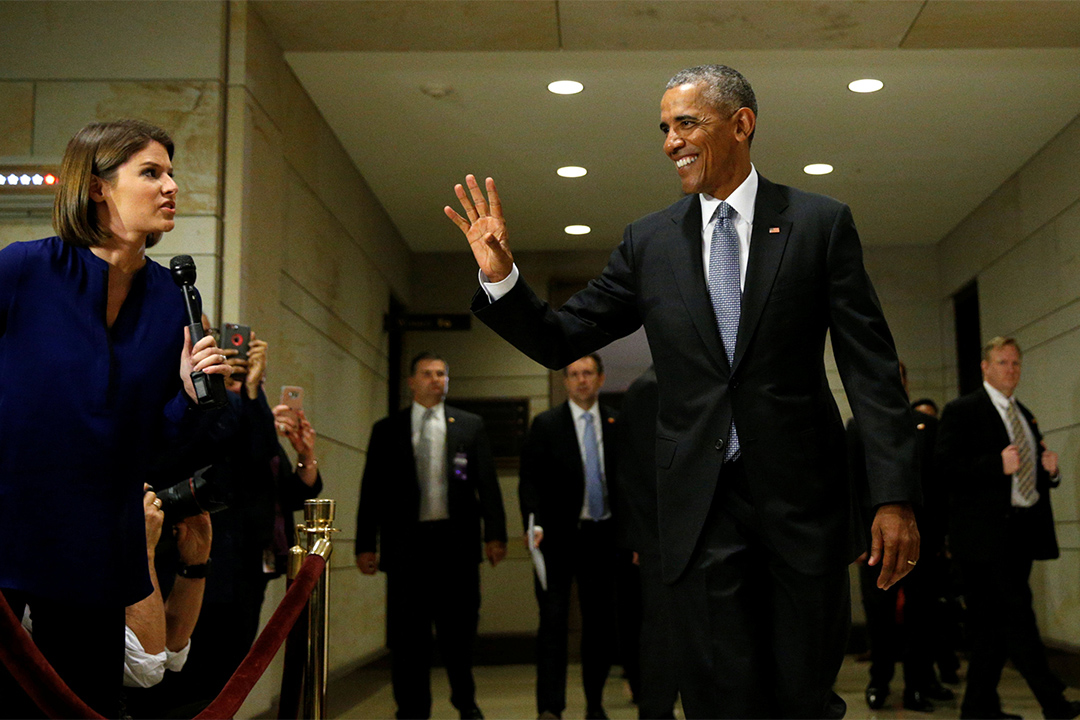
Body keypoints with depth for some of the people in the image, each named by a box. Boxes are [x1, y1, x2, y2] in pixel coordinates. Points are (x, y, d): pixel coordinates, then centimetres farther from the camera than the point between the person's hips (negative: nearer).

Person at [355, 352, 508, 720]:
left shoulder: (470, 426, 9)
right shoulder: (387, 430, 8)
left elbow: (487, 484, 6)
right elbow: (372, 491, 6)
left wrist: (495, 534, -3)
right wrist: (365, 544, 0)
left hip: (457, 540, 0)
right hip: (406, 542, 0)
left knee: (459, 630, 8)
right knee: (408, 636, 3)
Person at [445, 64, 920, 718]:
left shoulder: (820, 223, 1)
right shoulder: (649, 242, 7)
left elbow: (871, 366, -2)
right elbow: (562, 342, 9)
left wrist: (894, 497, -9)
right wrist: (501, 276, -8)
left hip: (802, 499, -1)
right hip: (700, 507, 2)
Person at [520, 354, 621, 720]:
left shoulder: (618, 425, 8)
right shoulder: (545, 425, 1)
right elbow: (530, 482, -2)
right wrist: (535, 524, -17)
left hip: (602, 537, 3)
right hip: (559, 537, -2)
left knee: (601, 622, 8)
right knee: (553, 621, -7)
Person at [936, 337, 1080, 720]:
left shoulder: (1025, 415, 22)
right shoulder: (961, 411, -2)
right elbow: (946, 465, -13)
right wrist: (998, 465, -21)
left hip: (1023, 530, 8)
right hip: (986, 533, -7)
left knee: (996, 623, 8)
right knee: (1016, 617, -11)